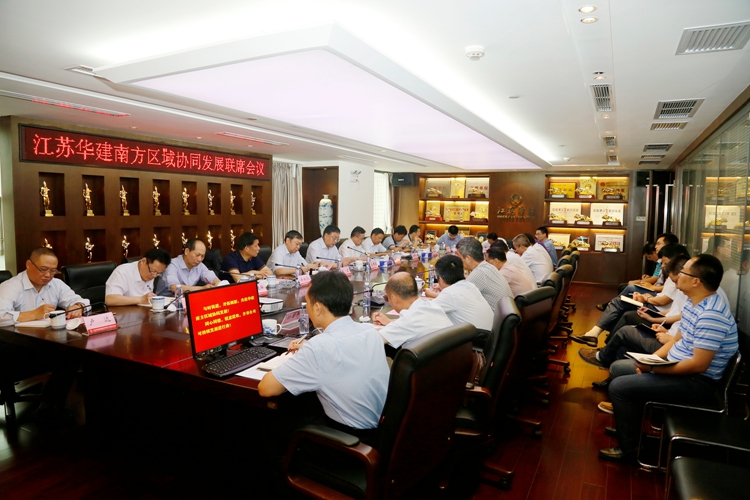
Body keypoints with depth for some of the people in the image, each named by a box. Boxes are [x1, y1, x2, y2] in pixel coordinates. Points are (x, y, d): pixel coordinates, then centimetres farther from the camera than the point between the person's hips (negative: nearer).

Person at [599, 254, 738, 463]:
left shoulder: (711, 315, -28)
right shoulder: (694, 302, 4)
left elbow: (699, 365, -28)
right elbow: (677, 340, 12)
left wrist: (654, 368, -21)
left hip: (696, 382, -10)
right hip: (677, 367, 10)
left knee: (619, 386, -18)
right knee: (617, 368, 13)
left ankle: (630, 448, 0)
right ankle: (629, 421, 26)